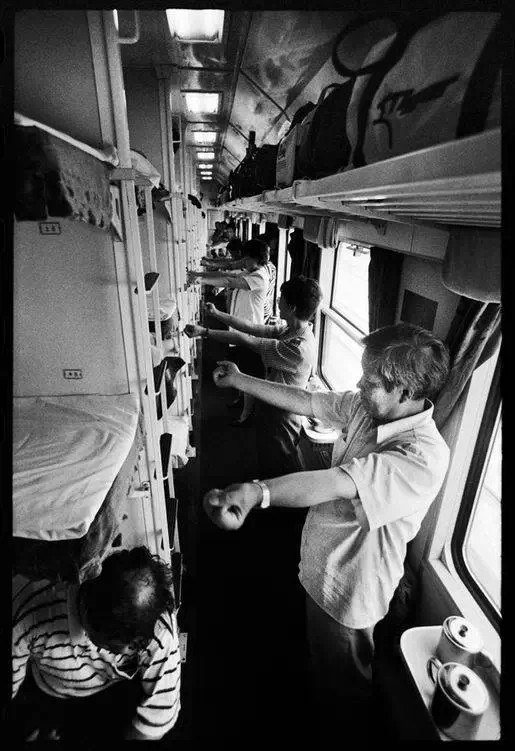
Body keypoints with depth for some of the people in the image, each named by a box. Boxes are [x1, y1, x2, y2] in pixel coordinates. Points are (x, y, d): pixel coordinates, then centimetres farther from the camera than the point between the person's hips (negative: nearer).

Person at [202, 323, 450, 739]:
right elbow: (304, 401, -5)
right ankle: (323, 719, 66)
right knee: (321, 658, 37)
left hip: (349, 592, -8)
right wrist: (238, 380, 0)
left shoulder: (423, 459, -35)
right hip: (321, 565, 8)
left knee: (345, 686, 24)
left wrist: (257, 491, -60)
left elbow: (338, 483, -48)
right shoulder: (368, 407, -12)